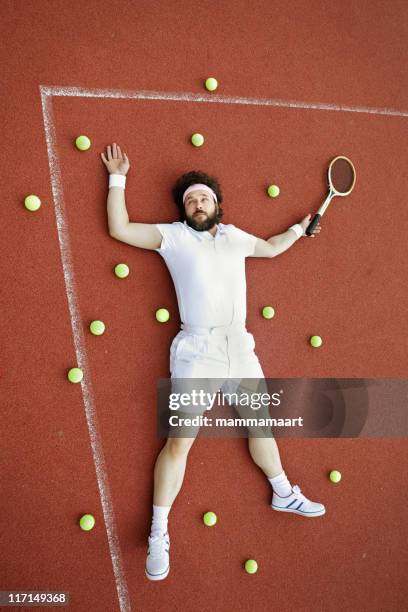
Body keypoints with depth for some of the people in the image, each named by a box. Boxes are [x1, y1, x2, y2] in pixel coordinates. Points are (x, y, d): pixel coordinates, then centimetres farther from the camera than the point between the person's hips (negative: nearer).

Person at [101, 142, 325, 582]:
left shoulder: (234, 236, 17)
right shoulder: (173, 235, 5)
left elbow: (271, 247, 36)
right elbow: (120, 229, 0)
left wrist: (300, 228, 36)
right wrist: (117, 179, 4)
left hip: (240, 346, 5)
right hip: (197, 351, -5)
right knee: (180, 441, -7)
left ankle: (283, 494, 40)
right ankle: (158, 534, 7)